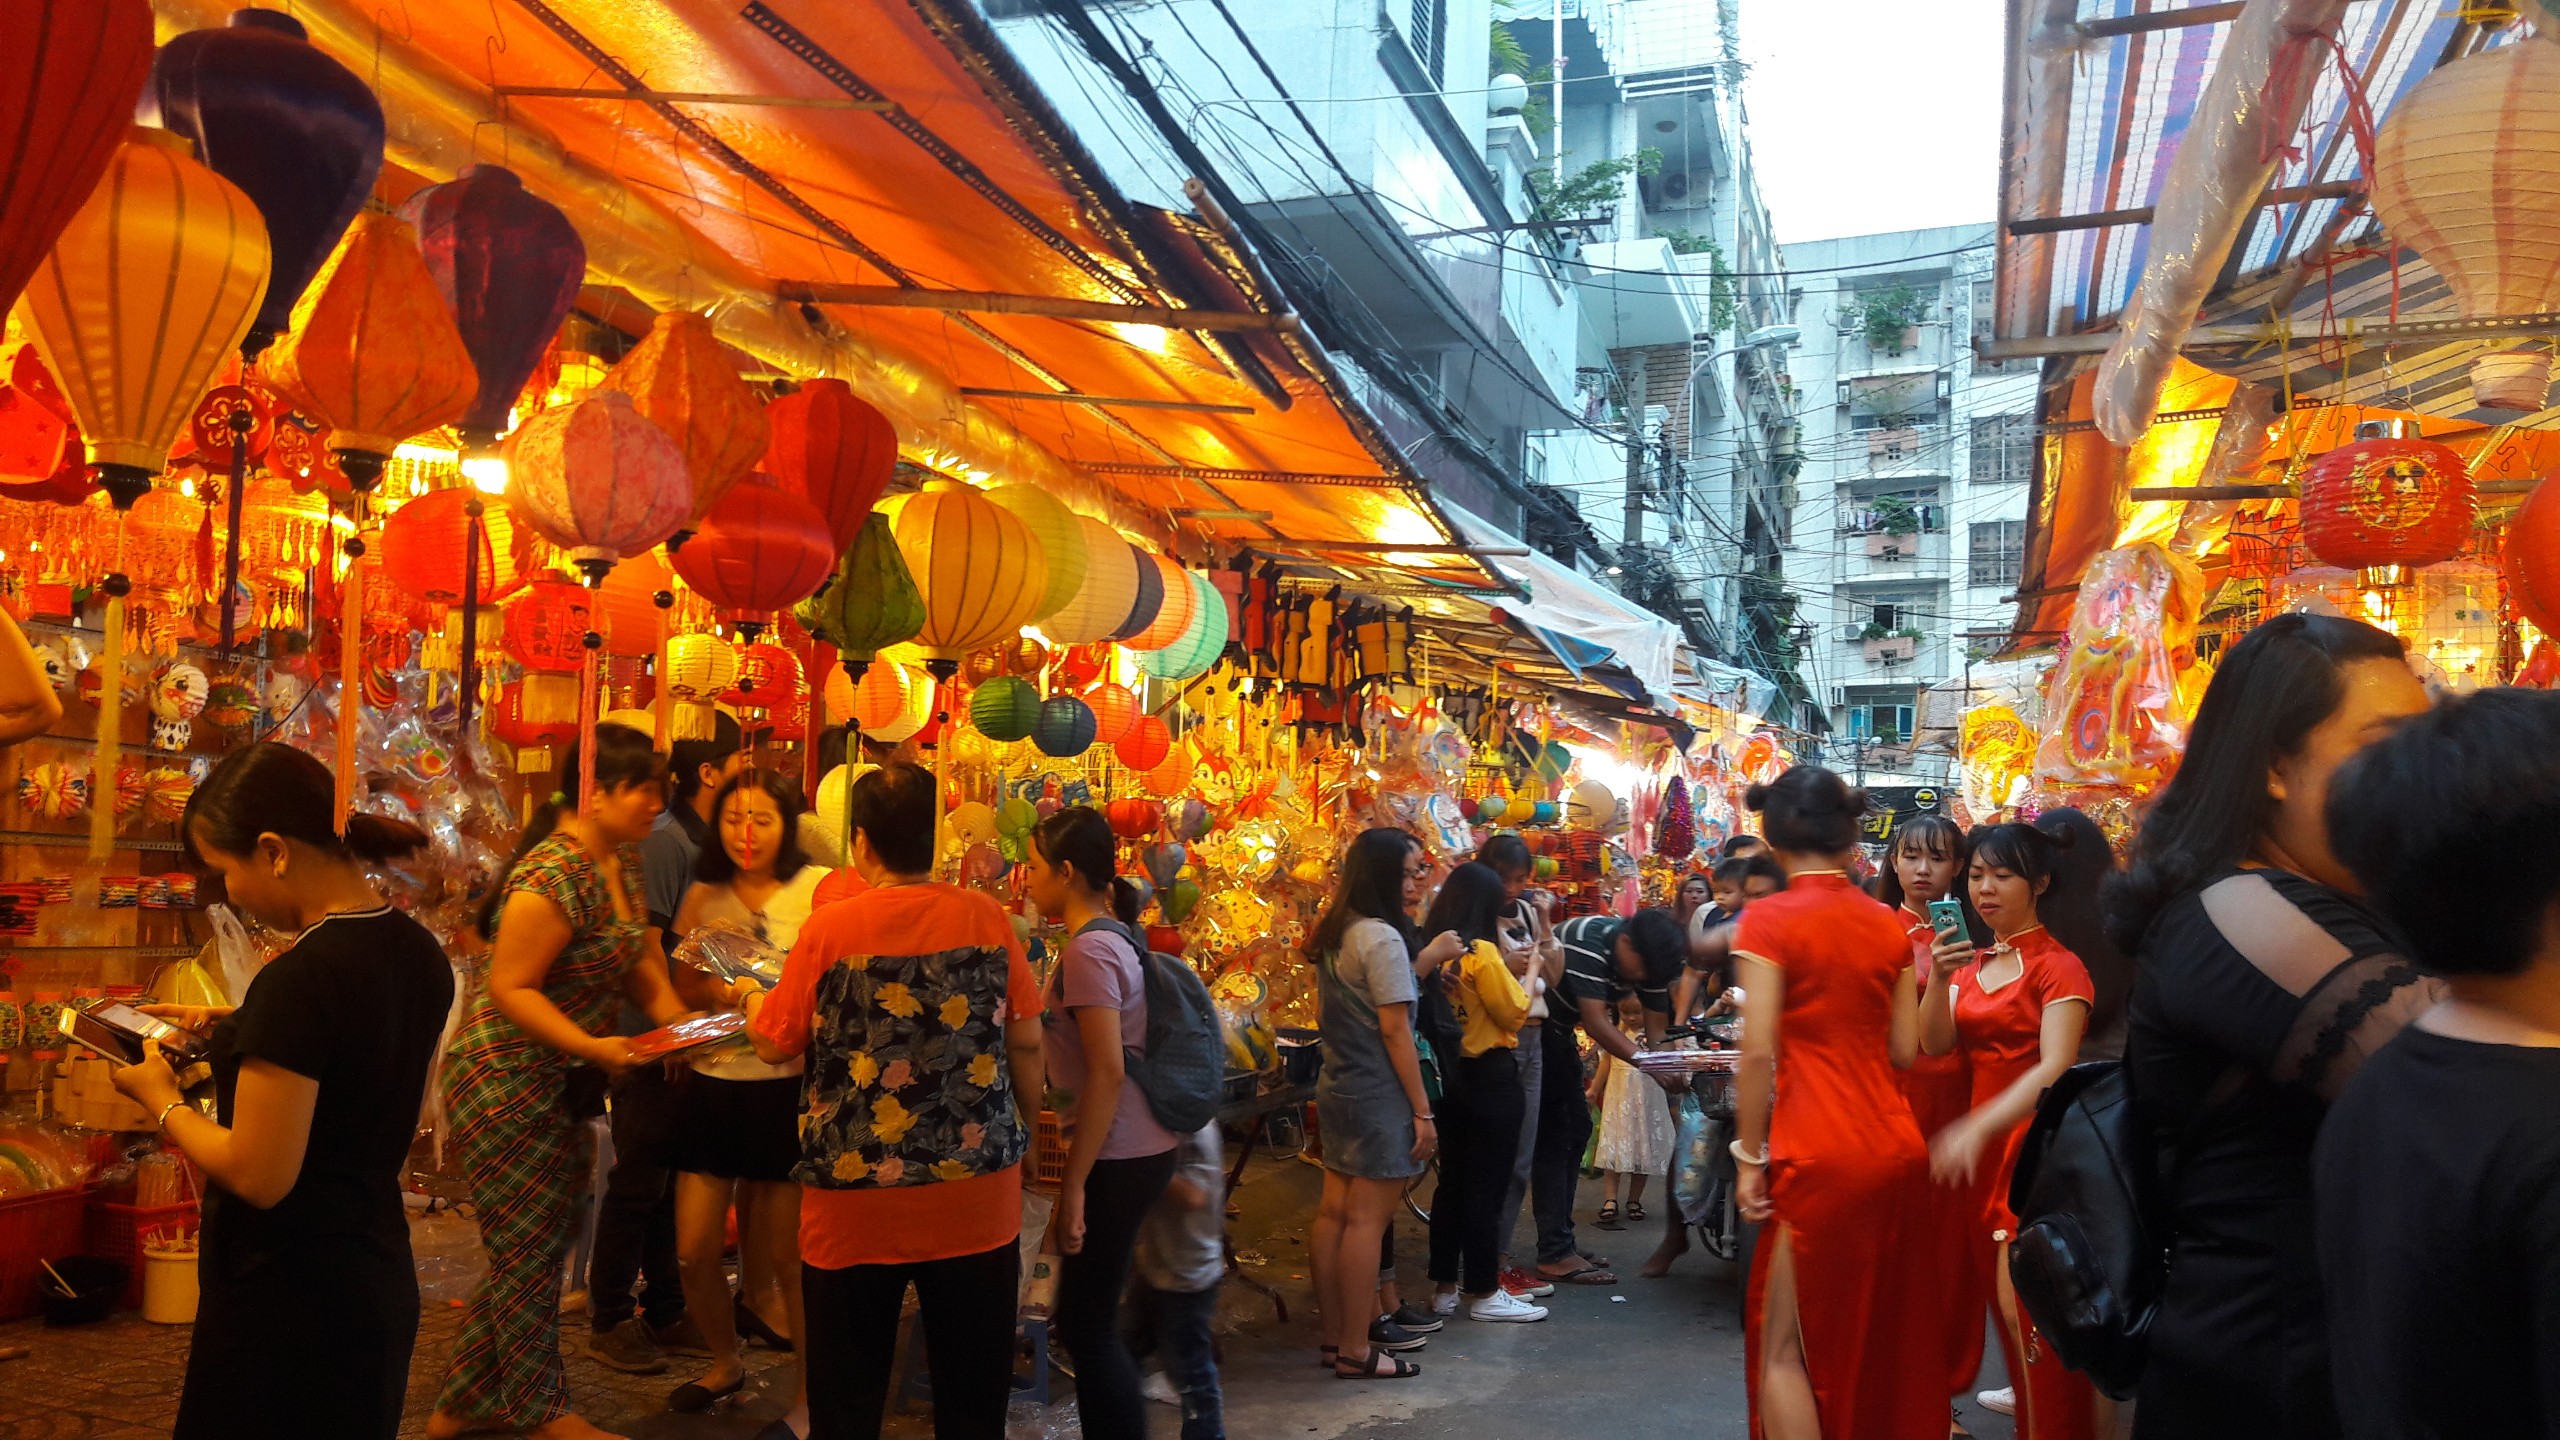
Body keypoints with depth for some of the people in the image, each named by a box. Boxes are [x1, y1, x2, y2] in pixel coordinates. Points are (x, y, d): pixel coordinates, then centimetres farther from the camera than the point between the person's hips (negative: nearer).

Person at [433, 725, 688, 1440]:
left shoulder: (623, 861, 6)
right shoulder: (553, 877, -23)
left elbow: (637, 962, 10)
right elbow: (509, 988, -24)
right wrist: (595, 1047, -31)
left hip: (562, 1086, 9)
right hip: (507, 1082, -9)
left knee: (534, 1249, 16)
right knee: (529, 1253, 3)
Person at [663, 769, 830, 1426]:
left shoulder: (819, 889, -7)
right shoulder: (704, 895, 9)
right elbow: (680, 990, 12)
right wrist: (717, 991, -9)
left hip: (786, 1087, -4)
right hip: (711, 1083, 5)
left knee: (789, 1255, 3)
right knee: (694, 1253, 8)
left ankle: (809, 1397, 22)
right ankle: (725, 1364, 35)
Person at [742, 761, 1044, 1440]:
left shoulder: (831, 927, -10)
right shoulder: (988, 918, -5)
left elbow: (775, 1044, 0)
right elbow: (1027, 1042, 0)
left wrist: (753, 999, 22)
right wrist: (1021, 1132, 16)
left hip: (858, 1201, -1)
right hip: (978, 1199, 2)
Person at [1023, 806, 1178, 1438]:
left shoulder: (1090, 949, -17)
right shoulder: (1114, 936, 11)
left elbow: (1107, 1073, -23)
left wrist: (1073, 1185, -19)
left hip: (1118, 1158, -9)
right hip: (1139, 1147, 9)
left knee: (1086, 1326, 0)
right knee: (1089, 1319, 17)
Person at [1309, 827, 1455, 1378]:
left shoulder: (1333, 934, 10)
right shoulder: (1382, 938, -16)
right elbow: (1395, 1029, -17)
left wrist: (1424, 960, 14)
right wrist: (1423, 1111, -14)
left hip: (1336, 1088, 9)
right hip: (1378, 1098, -9)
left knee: (1333, 1212, 12)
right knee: (1366, 1220, -2)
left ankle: (1334, 1335, 21)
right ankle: (1356, 1350, 5)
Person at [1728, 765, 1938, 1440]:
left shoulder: (1770, 919, -8)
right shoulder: (1889, 925, 7)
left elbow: (1758, 1053, -13)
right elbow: (1904, 1049, 8)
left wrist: (1750, 1157, -6)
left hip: (1817, 1154, -6)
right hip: (1895, 1145, 6)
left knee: (1785, 1345, 5)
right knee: (1882, 1333, 20)